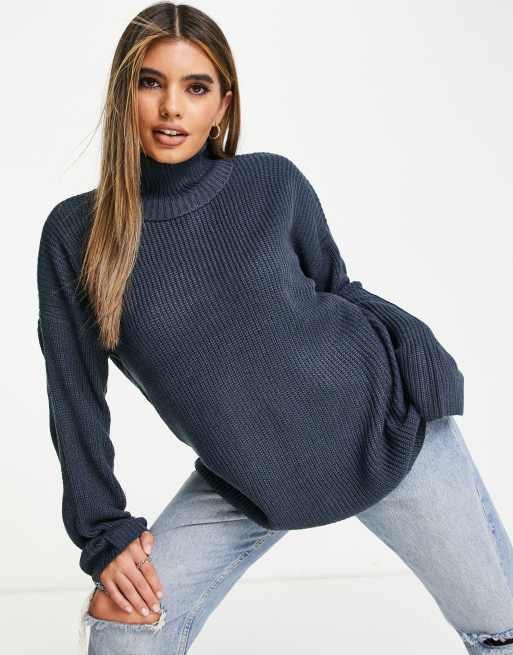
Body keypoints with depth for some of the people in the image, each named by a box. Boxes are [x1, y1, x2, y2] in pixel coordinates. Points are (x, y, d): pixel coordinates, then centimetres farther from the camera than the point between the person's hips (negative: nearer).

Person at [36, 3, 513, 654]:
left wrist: (419, 349, -11)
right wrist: (104, 532, -4)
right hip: (244, 479, 1)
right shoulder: (75, 234, -8)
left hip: (386, 422, 0)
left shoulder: (273, 182, -9)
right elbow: (76, 396, -2)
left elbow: (335, 288, 6)